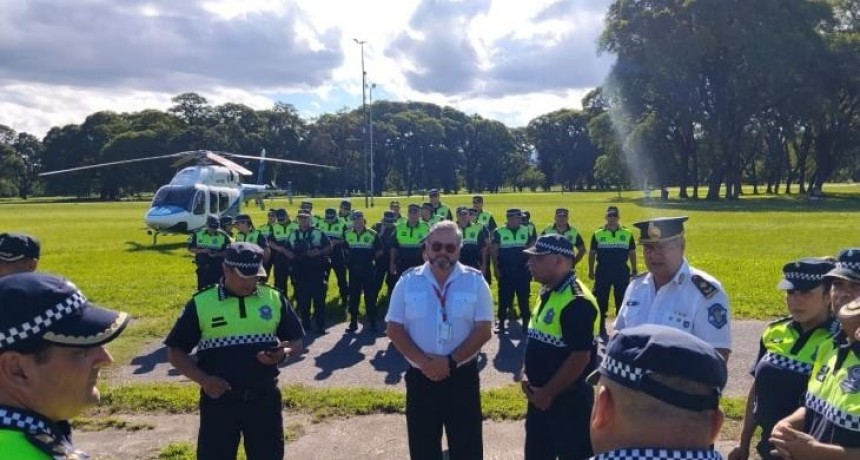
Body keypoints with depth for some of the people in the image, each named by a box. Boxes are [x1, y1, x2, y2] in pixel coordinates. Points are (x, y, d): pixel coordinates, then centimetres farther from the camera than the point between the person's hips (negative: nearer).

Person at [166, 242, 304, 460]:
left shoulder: (274, 298, 1)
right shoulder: (201, 303, -4)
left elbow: (296, 341, 8)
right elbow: (175, 351, 0)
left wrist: (284, 353, -15)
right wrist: (203, 380, -14)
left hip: (265, 398, 2)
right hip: (219, 399, -1)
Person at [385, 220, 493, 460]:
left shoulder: (475, 281, -4)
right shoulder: (408, 281, -1)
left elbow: (484, 330, -7)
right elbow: (394, 329, -2)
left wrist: (451, 361, -17)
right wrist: (423, 361, -15)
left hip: (462, 376, -1)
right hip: (420, 377, 1)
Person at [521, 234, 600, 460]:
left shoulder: (576, 301, -22)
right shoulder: (547, 293, 8)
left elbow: (581, 357, -25)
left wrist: (548, 393, -17)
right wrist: (526, 374, 4)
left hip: (568, 398, -9)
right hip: (540, 396, 9)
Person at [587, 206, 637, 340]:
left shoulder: (627, 234, 2)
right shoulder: (598, 234, 0)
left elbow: (632, 253, 9)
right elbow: (592, 253, 5)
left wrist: (634, 270, 8)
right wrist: (591, 271, 3)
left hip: (622, 273, 1)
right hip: (602, 272, -1)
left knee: (622, 301, 7)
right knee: (601, 301, 4)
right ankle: (601, 329, 17)